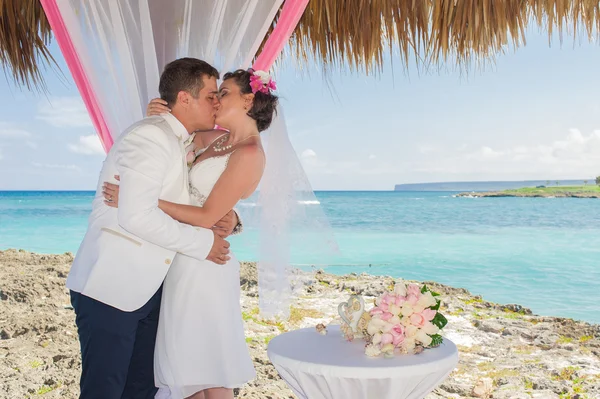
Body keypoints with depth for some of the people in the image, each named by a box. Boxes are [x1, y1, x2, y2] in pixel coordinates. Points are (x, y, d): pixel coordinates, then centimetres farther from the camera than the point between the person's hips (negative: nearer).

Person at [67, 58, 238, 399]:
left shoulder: (180, 144, 14)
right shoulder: (151, 136, -15)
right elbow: (136, 215, -27)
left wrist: (225, 216, 0)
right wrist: (203, 243, -16)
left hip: (148, 289, 9)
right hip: (112, 288, -9)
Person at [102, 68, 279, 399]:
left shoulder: (249, 153, -16)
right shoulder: (219, 139, 9)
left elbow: (207, 217, -19)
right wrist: (161, 116, 1)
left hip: (203, 263, -9)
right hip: (185, 258, 9)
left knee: (209, 370, 5)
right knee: (190, 363, 18)